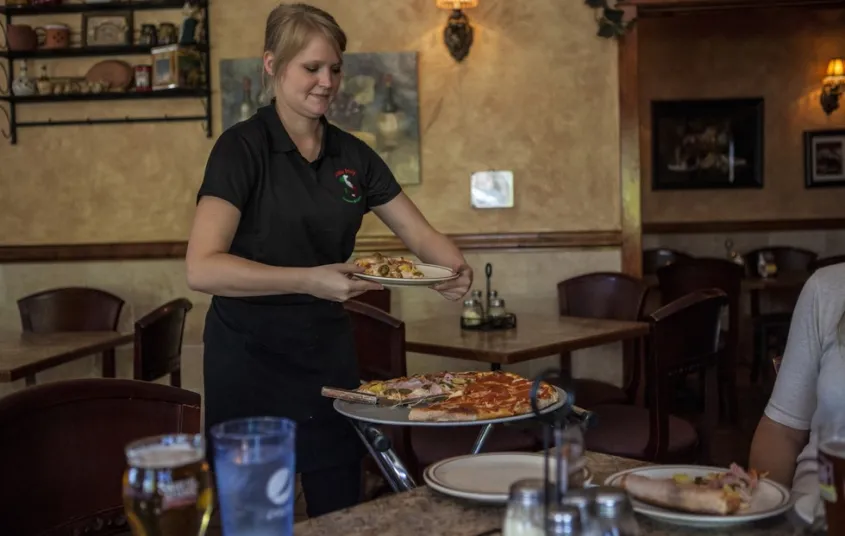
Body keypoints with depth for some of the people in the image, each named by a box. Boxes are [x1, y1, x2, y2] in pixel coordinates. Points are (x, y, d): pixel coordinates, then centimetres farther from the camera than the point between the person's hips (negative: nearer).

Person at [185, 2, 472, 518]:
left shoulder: (352, 155, 5)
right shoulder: (243, 147, -12)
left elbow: (421, 233, 9)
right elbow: (202, 267, -22)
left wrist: (457, 267, -13)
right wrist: (309, 281, -32)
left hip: (329, 352, 5)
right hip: (250, 355, -5)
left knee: (341, 507, 10)